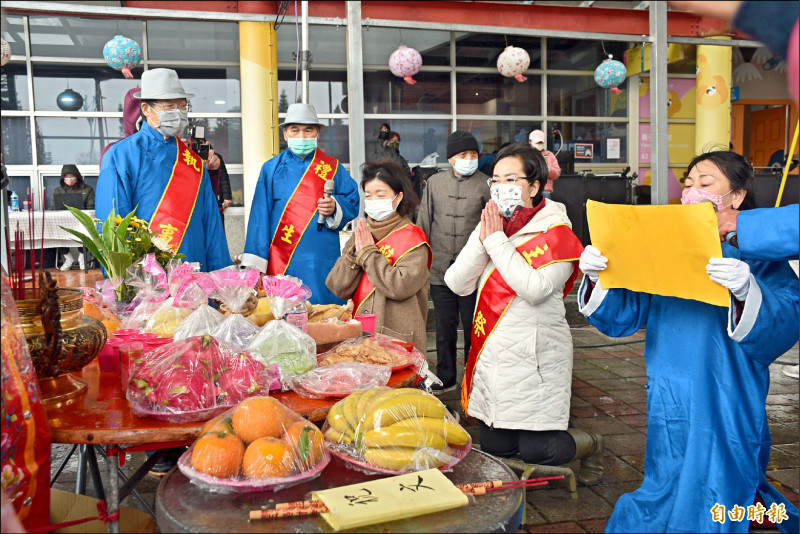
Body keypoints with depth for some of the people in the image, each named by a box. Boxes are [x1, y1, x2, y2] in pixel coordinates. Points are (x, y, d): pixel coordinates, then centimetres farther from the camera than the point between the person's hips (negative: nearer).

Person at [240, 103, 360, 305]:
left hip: (322, 260, 0)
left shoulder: (333, 167, 10)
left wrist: (335, 207, -13)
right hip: (281, 262, 0)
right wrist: (254, 263, 0)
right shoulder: (272, 168, 9)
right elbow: (260, 216, 7)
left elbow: (352, 201, 11)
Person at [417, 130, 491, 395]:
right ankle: (446, 378, 26)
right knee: (444, 327, 12)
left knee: (473, 328, 6)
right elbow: (423, 224, 13)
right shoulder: (435, 182, 8)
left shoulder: (486, 184, 0)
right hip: (440, 271, 3)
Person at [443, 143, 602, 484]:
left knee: (537, 451, -2)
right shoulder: (489, 227, 9)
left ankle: (590, 445, 29)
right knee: (493, 447, 10)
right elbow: (457, 284, 2)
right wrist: (482, 240, -11)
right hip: (491, 353, 6)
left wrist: (497, 240, -17)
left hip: (535, 357, -6)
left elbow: (535, 288, -24)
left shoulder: (556, 234, -8)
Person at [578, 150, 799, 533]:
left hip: (724, 408, -4)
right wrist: (597, 279, -14)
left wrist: (747, 292, -37)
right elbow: (622, 315, 4)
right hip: (671, 402, 4)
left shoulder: (757, 254, -5)